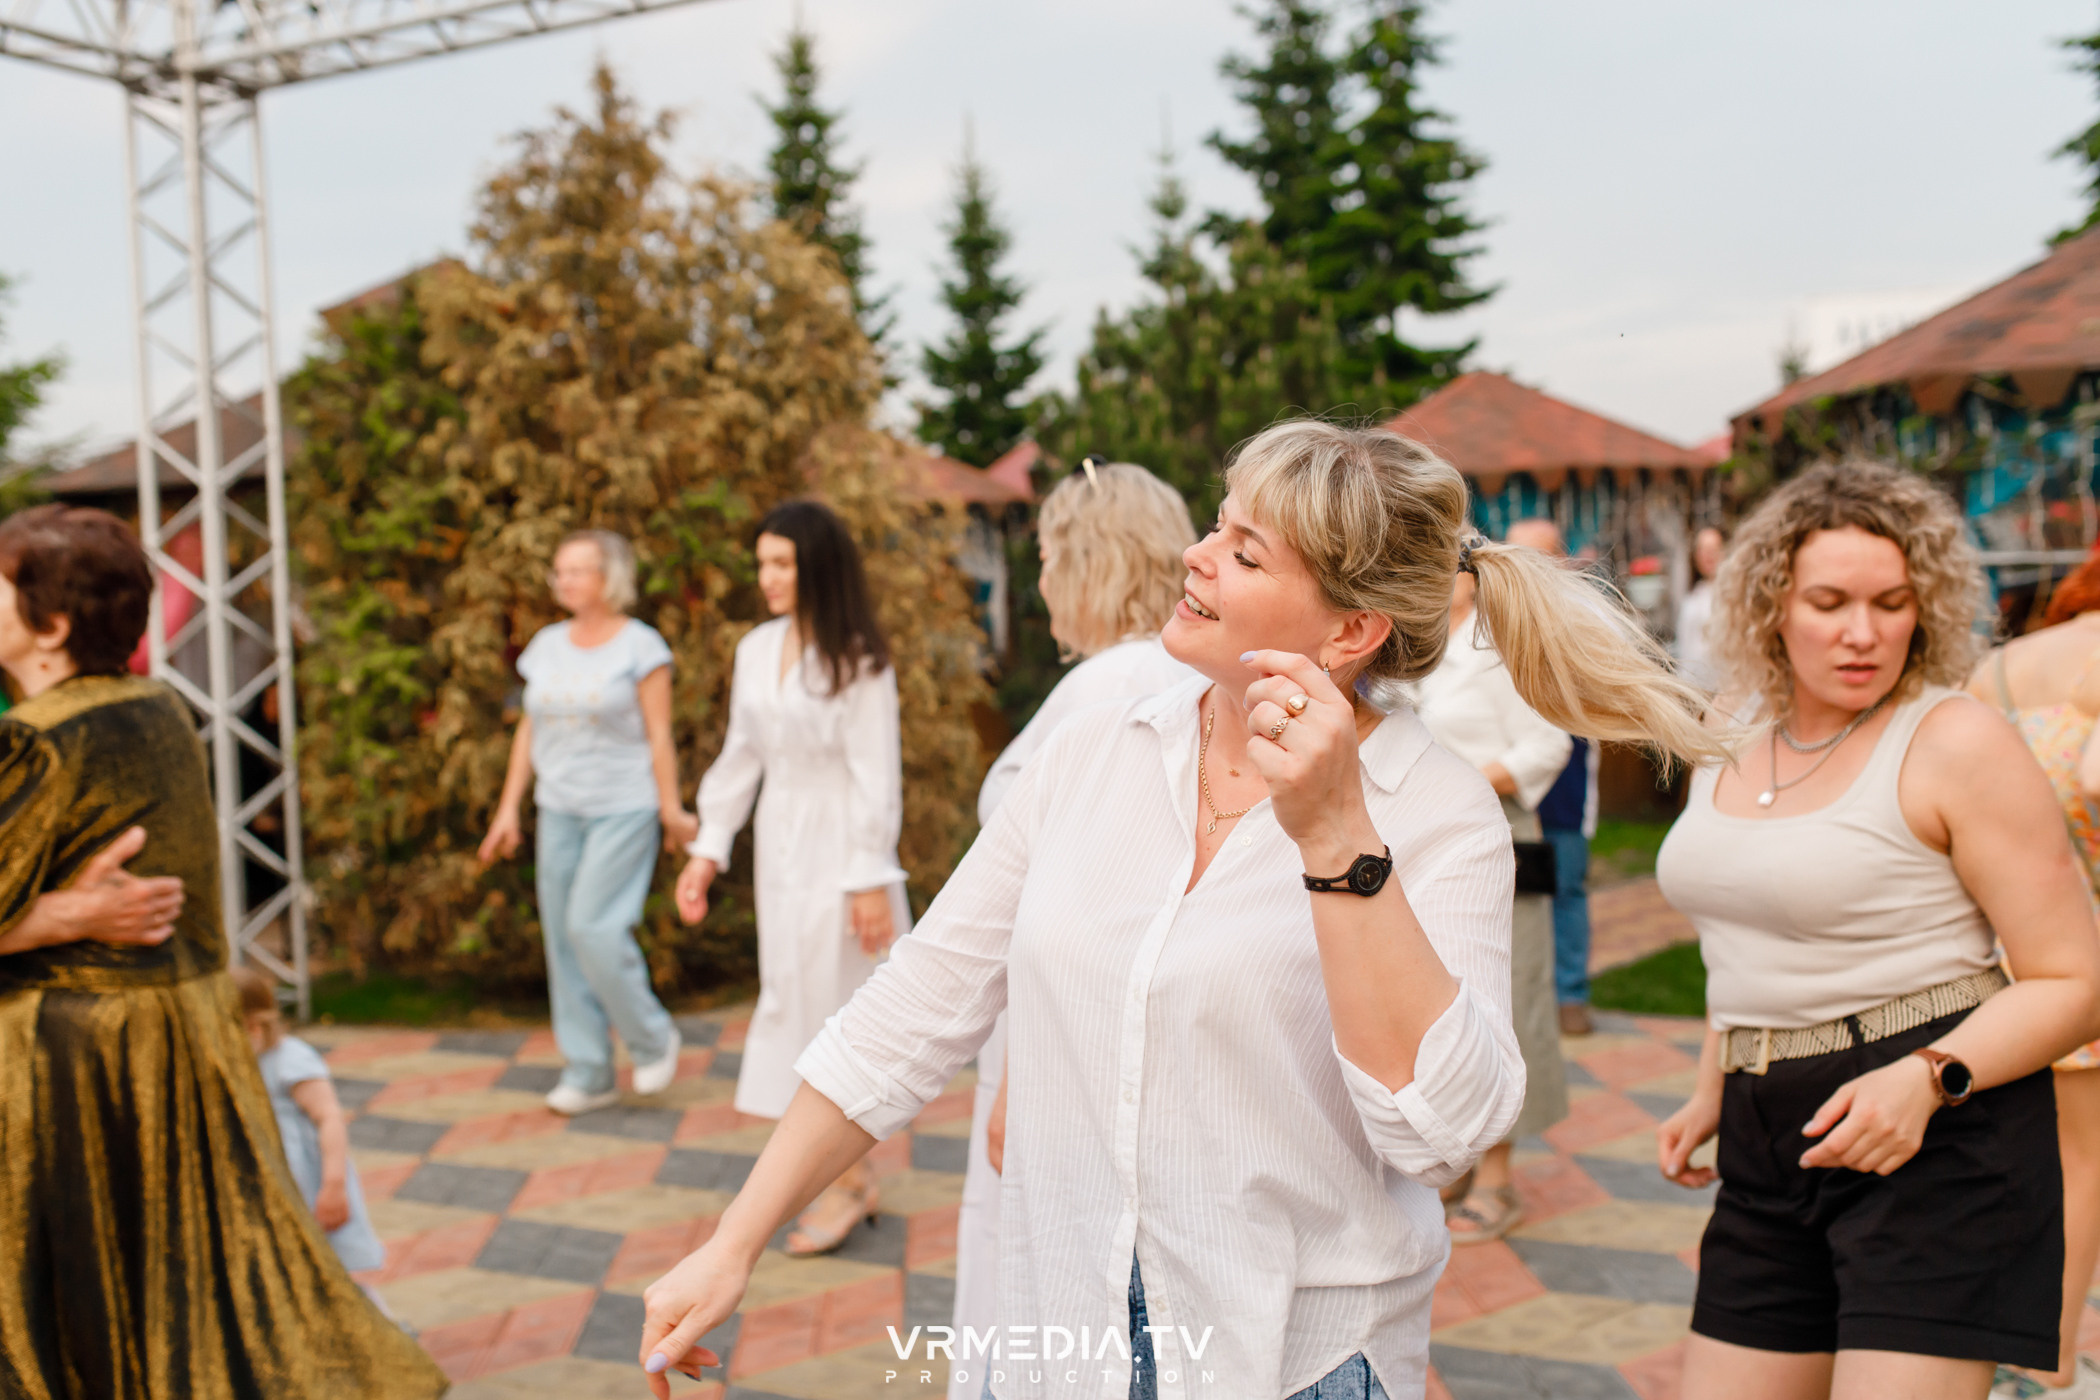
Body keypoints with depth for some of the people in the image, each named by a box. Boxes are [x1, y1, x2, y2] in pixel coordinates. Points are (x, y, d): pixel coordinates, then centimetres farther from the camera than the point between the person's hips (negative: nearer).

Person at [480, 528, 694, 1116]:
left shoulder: (641, 646, -6)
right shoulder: (547, 645, 10)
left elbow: (659, 736, -7)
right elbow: (529, 731, 14)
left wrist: (672, 809, -7)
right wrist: (509, 808, 11)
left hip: (623, 808, -6)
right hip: (559, 809, 6)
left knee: (592, 925, -15)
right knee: (562, 935, 4)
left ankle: (653, 1037, 9)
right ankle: (589, 1073, 14)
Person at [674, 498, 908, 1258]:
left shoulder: (857, 660, -13)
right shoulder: (756, 649, 7)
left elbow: (876, 774, -13)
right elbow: (741, 755, 13)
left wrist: (871, 880, -15)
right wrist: (709, 849, 10)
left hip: (838, 848, -7)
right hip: (780, 845, 7)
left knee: (829, 1003, -2)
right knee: (790, 999, 11)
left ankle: (846, 1181, 13)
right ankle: (850, 1174, 23)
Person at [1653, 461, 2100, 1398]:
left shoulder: (1956, 742, -10)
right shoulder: (1735, 725, 9)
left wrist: (1928, 1078, -24)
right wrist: (1713, 1092, 21)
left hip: (1938, 1136, -6)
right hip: (1769, 1143, 6)